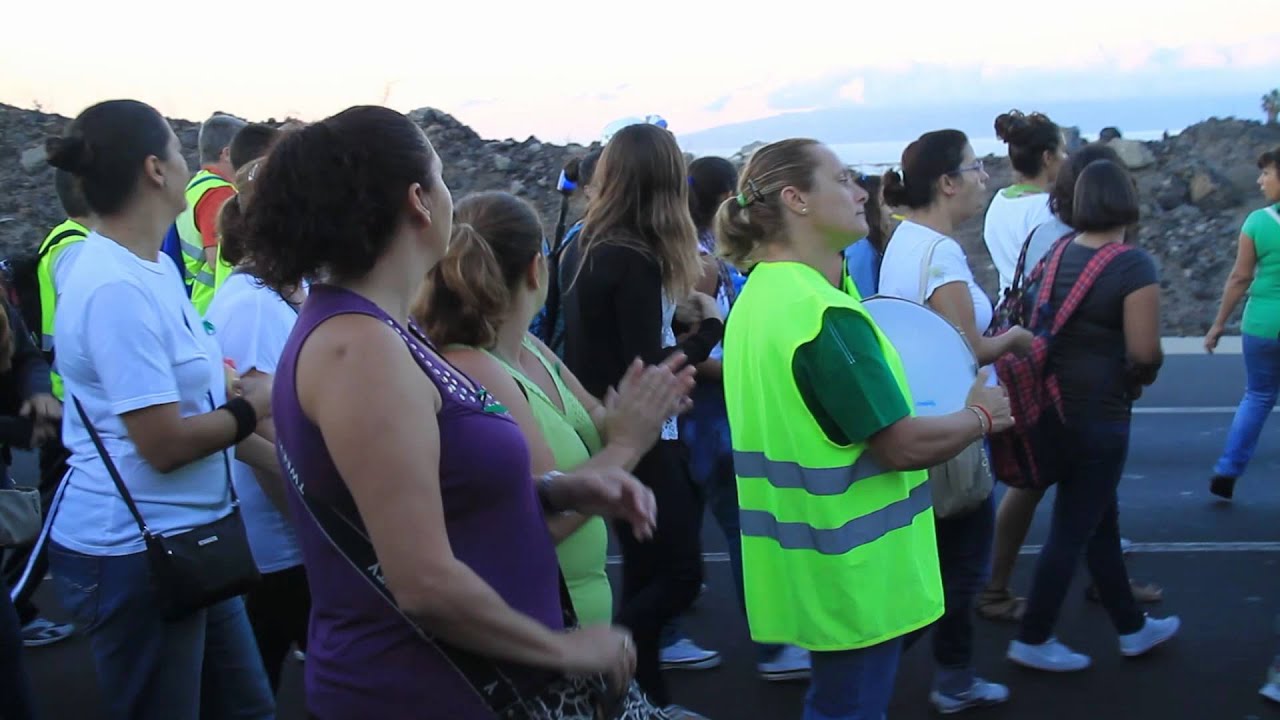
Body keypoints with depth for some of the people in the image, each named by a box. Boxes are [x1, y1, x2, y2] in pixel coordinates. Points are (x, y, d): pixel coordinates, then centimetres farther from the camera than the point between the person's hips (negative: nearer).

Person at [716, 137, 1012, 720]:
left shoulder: (760, 296, 7)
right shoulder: (825, 314, -25)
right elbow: (905, 446, -24)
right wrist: (981, 417, -6)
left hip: (813, 562, 9)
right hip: (851, 569, -9)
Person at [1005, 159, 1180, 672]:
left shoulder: (1058, 252, 2)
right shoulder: (1133, 265, -17)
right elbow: (1144, 352, -20)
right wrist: (1139, 377, 0)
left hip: (1054, 404, 7)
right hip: (1099, 414, -7)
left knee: (1101, 520, 20)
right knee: (1073, 530, 6)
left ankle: (1132, 628, 35)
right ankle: (1032, 641, 16)